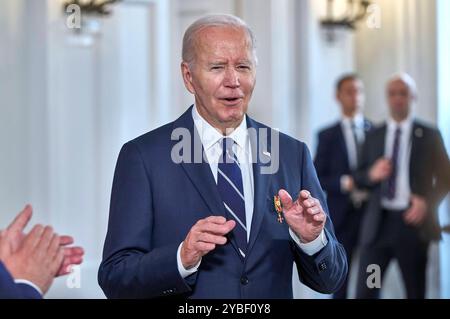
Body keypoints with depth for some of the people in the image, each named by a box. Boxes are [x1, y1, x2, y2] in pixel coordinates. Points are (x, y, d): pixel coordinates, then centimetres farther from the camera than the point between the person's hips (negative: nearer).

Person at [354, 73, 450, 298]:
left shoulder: (429, 135, 5)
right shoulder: (374, 136, 11)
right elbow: (359, 178, 13)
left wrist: (427, 202, -13)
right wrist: (371, 174, -9)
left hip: (413, 221, -1)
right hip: (378, 222, 2)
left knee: (415, 293, 8)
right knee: (365, 291, -5)